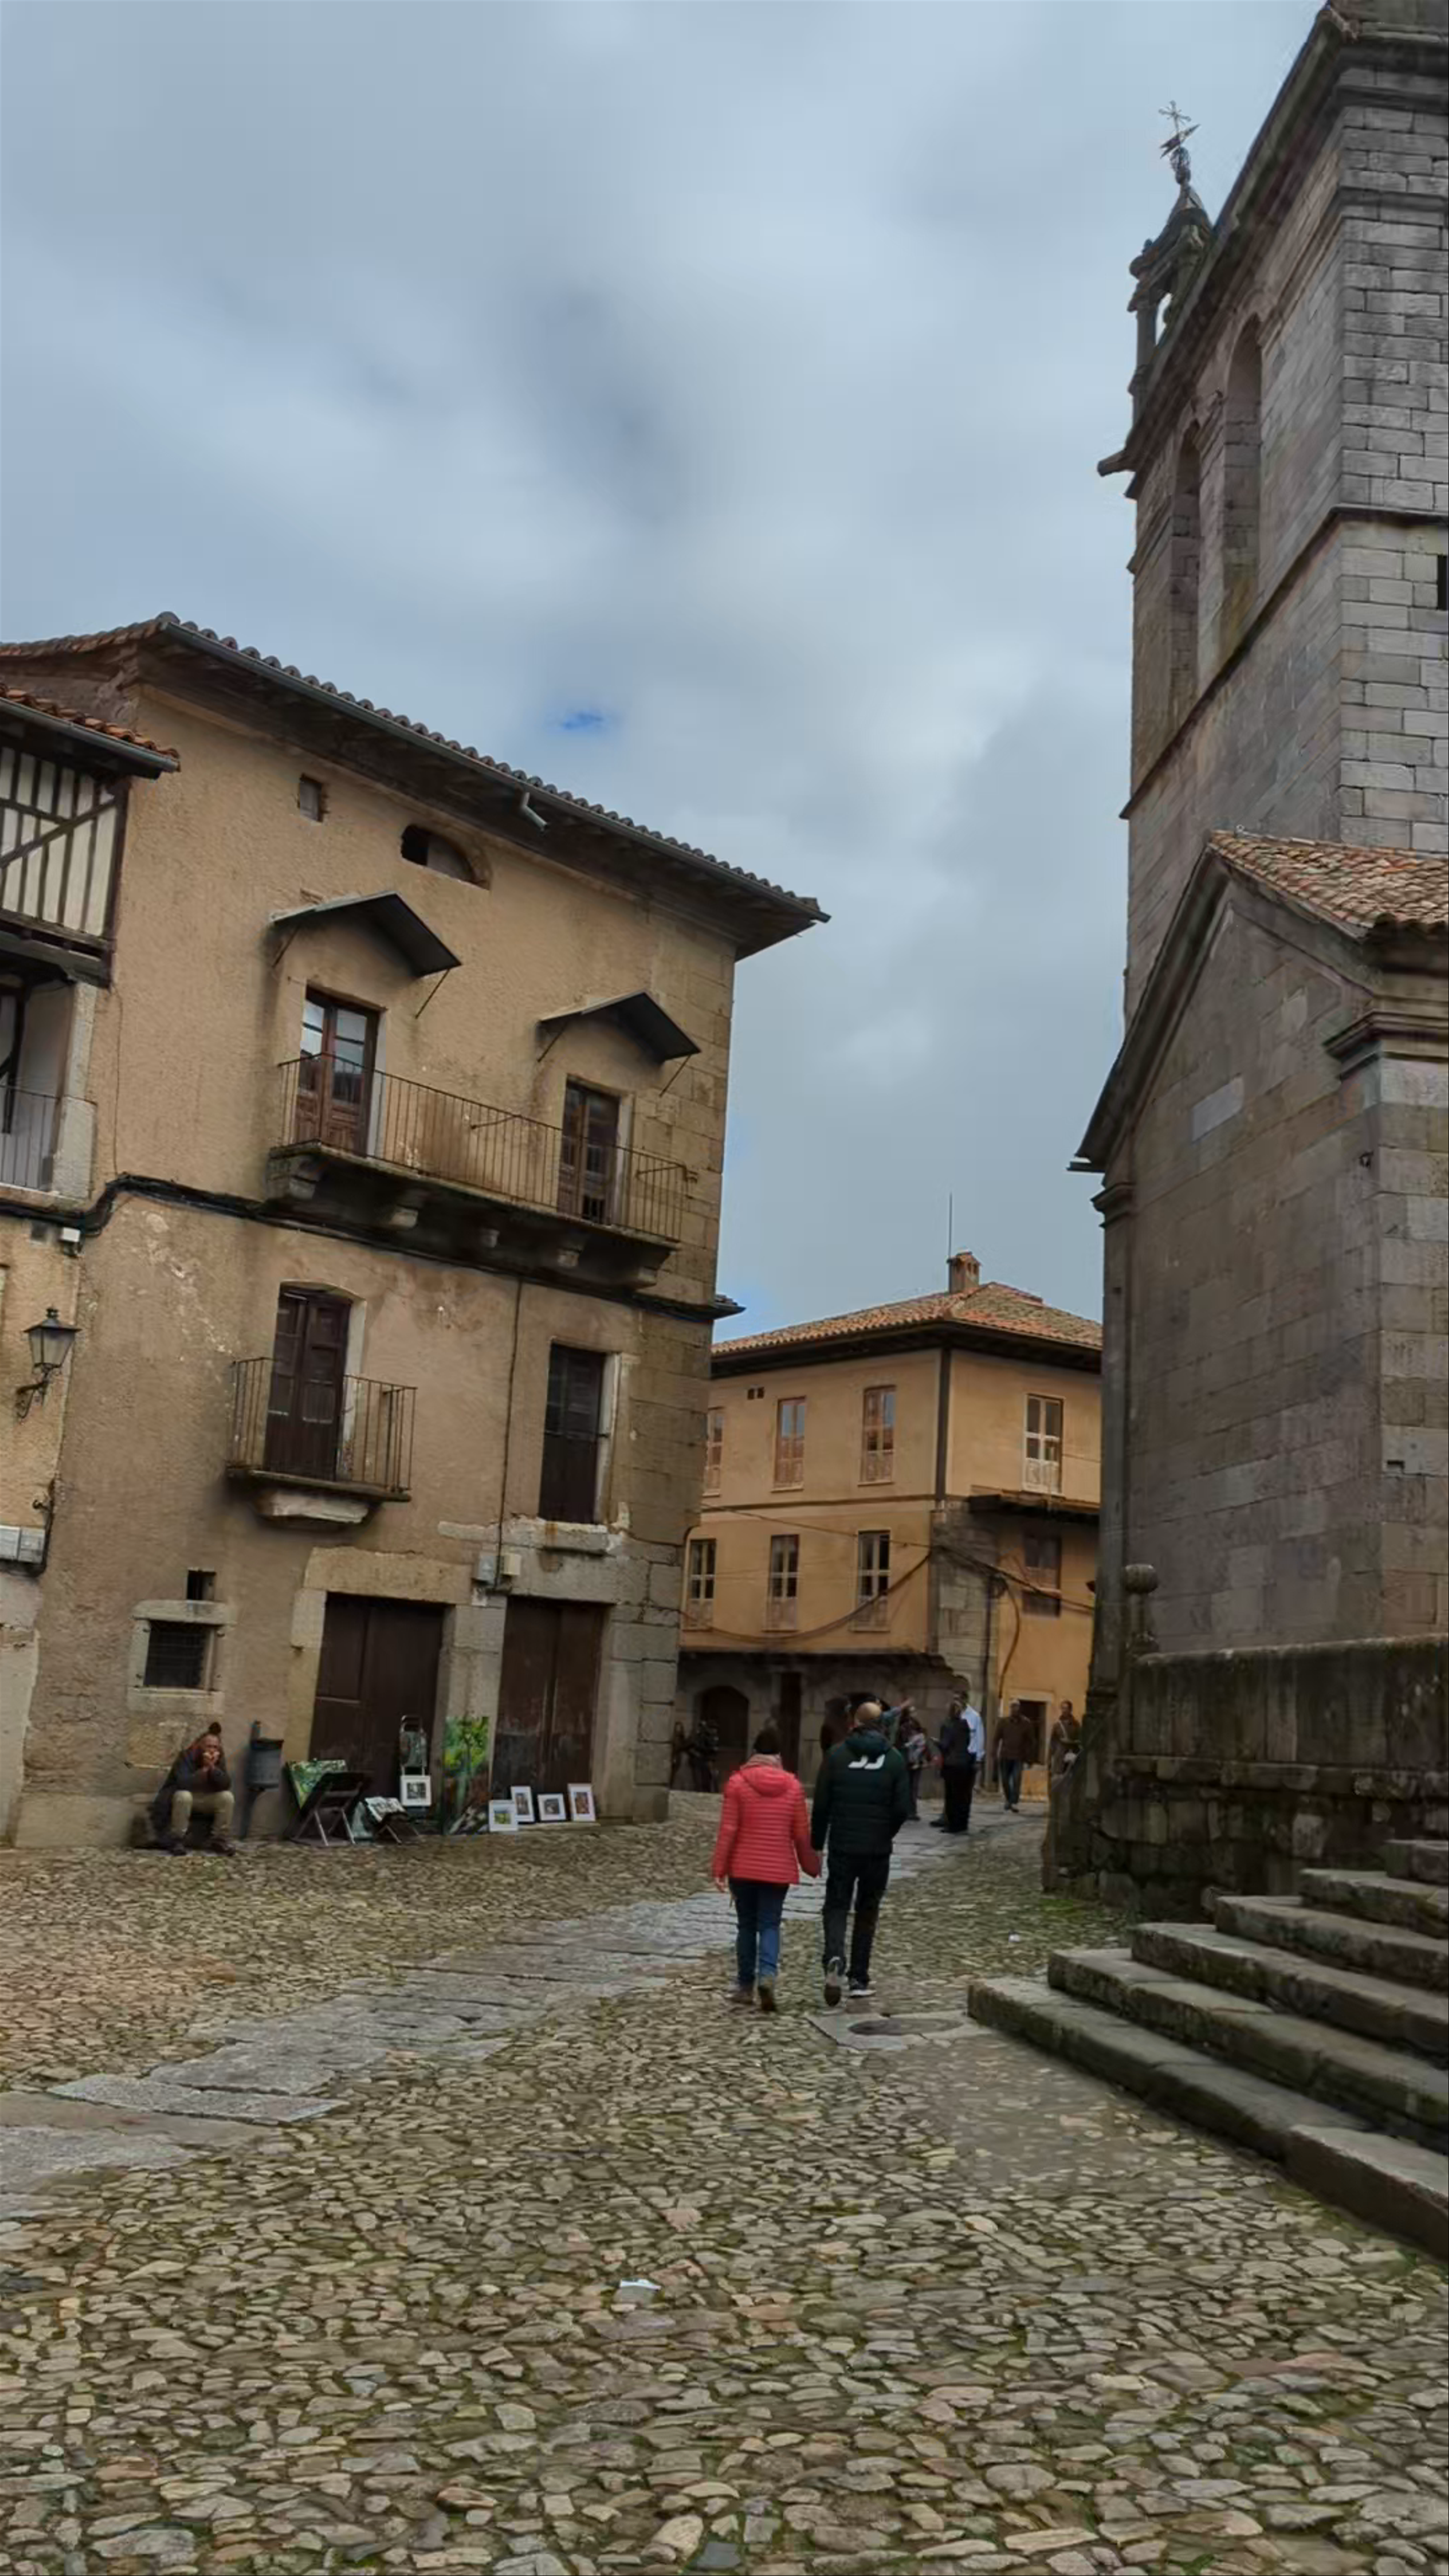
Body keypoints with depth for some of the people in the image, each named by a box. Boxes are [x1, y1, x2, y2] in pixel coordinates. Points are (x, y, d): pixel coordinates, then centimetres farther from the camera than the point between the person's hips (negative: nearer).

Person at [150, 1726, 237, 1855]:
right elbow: (183, 1783, -34)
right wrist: (204, 1770, -37)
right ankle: (177, 1841, -24)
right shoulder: (186, 1756, -20)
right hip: (184, 1796, -4)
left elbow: (226, 1785, -19)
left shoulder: (219, 1758, -8)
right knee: (184, 1796, -38)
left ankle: (221, 1840, -11)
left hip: (206, 1801, 4)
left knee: (227, 1797, -21)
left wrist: (213, 1767, -31)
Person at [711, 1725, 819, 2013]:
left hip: (743, 1868, -1)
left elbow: (728, 1830, -9)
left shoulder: (738, 1782, -7)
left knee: (747, 1925, 12)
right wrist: (812, 1866, 16)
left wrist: (719, 1869, -4)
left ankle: (746, 1986, 16)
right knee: (770, 1925, 6)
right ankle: (768, 1973, -17)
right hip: (778, 1870, 1)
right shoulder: (793, 1786, -1)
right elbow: (802, 1834, 3)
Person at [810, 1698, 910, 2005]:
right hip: (878, 1850, 1)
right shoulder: (894, 1760, -1)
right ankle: (859, 1978, 15)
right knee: (867, 1912, 14)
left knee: (836, 1907, 6)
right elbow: (902, 1809, -4)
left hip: (842, 1847, -1)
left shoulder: (837, 1756, -4)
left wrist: (817, 1845, 4)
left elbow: (821, 1805, -4)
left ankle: (835, 1959, -20)